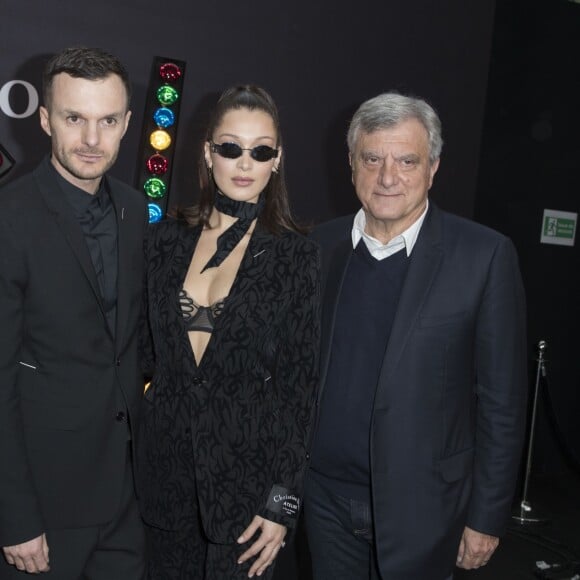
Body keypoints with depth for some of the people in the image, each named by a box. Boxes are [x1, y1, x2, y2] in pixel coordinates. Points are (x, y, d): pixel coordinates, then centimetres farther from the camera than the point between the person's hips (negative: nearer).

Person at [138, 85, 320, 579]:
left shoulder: (296, 255, -8)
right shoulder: (167, 240, 2)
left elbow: (301, 384, -7)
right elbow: (151, 351, 9)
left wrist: (283, 502, -8)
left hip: (247, 469, -3)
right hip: (168, 466, 4)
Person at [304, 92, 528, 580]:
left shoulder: (484, 256, -12)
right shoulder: (319, 247, -1)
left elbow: (501, 400, -9)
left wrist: (487, 518, -6)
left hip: (421, 505, -3)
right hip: (327, 498, 3)